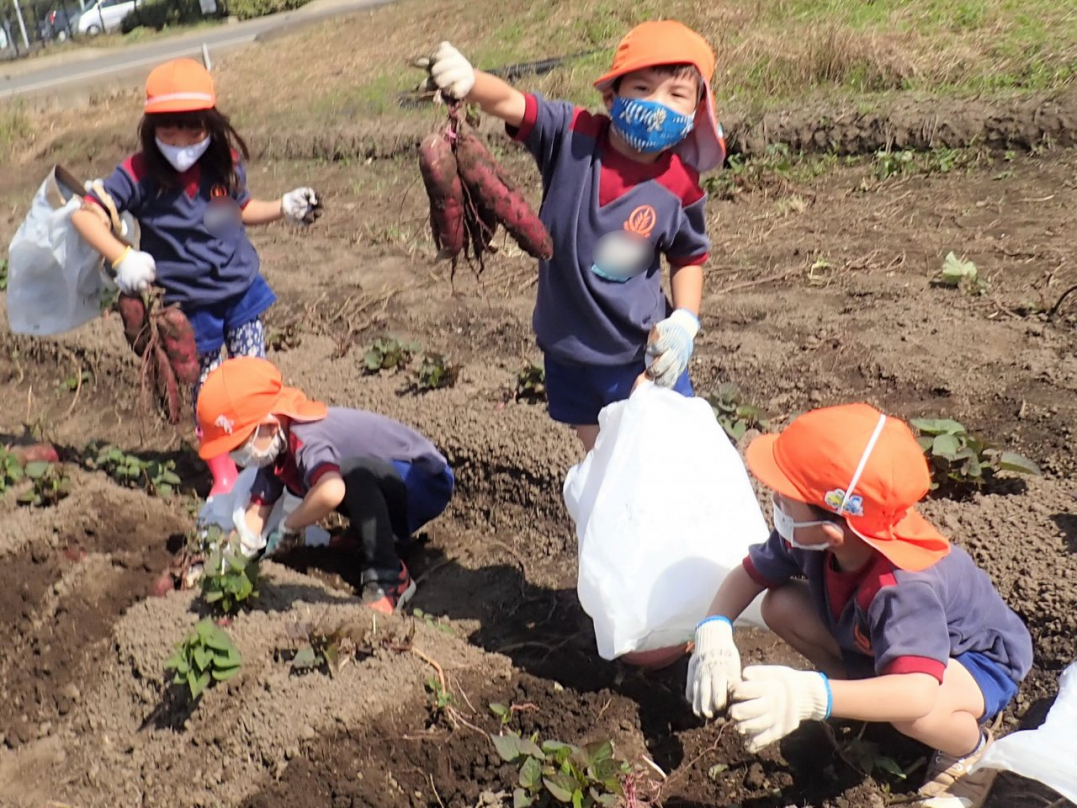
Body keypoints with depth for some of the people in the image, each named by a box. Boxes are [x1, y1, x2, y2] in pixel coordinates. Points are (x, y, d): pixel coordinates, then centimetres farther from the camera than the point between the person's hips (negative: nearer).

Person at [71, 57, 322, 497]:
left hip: (242, 289, 2)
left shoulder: (226, 161, -5)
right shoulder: (139, 174, -16)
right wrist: (122, 258, -31)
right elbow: (85, 213, -18)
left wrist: (285, 207, 4)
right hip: (191, 303, -2)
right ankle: (222, 473, 29)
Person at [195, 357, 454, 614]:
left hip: (428, 480, -9)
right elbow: (257, 512, 0)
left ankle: (387, 579, -22)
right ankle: (386, 533, 15)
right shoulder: (277, 445, -2)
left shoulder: (307, 439, -30)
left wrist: (287, 527, -30)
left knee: (355, 472, -35)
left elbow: (332, 492, -49)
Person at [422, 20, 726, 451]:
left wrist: (684, 322, -11)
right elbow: (509, 102, -27)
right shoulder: (572, 135, -13)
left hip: (644, 354, -1)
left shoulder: (682, 185, -13)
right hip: (568, 349, 2)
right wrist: (466, 79, -49)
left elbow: (689, 257, 3)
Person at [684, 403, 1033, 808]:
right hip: (881, 640, 6)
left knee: (913, 711, -41)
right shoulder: (811, 535, -24)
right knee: (781, 607, -15)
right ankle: (861, 688, 9)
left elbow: (918, 693, -56)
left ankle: (972, 749, -4)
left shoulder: (905, 588, -44)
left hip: (980, 660, -6)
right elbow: (748, 574, -11)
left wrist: (810, 696, -70)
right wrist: (714, 632, -32)